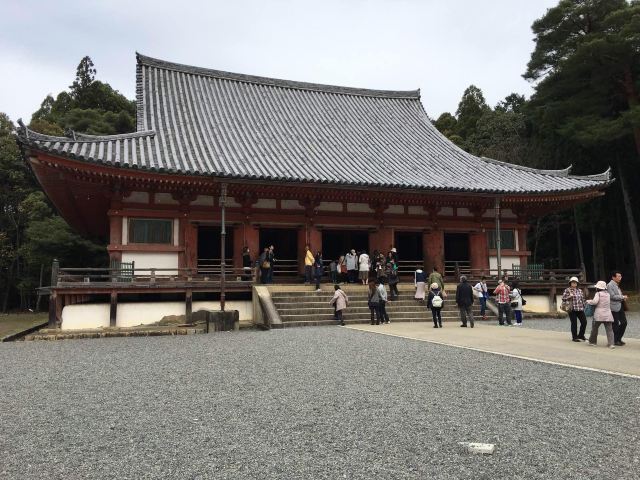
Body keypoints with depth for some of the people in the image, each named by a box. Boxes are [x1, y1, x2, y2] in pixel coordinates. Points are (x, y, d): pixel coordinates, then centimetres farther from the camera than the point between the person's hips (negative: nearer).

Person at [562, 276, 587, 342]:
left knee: (584, 322, 1)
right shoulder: (567, 290, 0)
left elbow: (582, 299, 22)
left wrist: (583, 306, 16)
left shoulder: (579, 290, 15)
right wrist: (569, 296, -19)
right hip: (572, 309, -5)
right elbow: (563, 298, -4)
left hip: (580, 309, 5)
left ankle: (581, 336, 18)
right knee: (574, 323, -1)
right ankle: (574, 337, 10)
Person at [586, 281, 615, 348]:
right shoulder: (608, 294, 14)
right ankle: (611, 343, -10)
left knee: (595, 328, 11)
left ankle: (592, 342, 21)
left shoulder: (598, 293, -5)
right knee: (609, 329, 1)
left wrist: (588, 301, 0)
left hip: (599, 314, -4)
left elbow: (595, 302, -18)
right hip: (608, 315, 4)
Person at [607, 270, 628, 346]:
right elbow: (612, 296, -19)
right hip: (614, 307, -9)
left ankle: (619, 339, 21)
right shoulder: (610, 285, -13)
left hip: (620, 306, 9)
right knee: (616, 325, 0)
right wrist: (622, 297, -13)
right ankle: (615, 340, 12)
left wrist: (623, 298, 7)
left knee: (624, 322, 9)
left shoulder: (617, 285, 15)